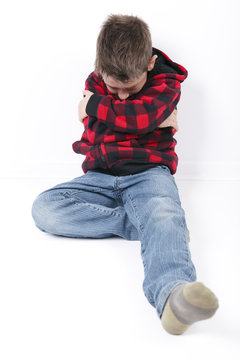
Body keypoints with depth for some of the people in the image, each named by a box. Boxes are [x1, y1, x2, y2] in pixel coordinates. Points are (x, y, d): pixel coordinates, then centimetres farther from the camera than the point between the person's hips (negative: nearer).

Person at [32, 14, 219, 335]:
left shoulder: (166, 82, 2)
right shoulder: (96, 82, 9)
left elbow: (144, 113, -19)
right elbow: (96, 135, -7)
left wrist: (94, 104, -7)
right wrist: (155, 120, -7)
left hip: (148, 172, -3)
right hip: (101, 177, 3)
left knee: (165, 217, -39)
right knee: (44, 208, -23)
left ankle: (172, 293, -68)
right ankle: (138, 222, -29)